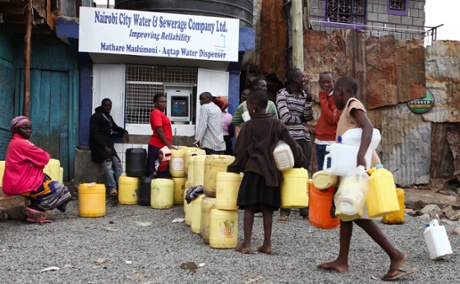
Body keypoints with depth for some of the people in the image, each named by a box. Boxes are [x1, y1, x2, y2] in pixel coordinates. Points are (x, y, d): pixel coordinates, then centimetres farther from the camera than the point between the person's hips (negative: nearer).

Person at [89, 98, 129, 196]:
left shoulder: (109, 117, 23)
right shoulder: (96, 116, -1)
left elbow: (115, 127, 36)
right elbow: (94, 134, -9)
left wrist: (124, 132, 12)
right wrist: (104, 147, -18)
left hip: (108, 144, 7)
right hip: (98, 144, -7)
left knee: (116, 161, -16)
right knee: (107, 162, -28)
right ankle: (112, 188, -34)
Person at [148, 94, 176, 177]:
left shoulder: (160, 113, 18)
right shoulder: (156, 113, -11)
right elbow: (159, 131, -19)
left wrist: (168, 145, 18)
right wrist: (169, 145, -20)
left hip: (162, 145, 9)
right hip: (157, 146, -9)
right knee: (154, 171, -8)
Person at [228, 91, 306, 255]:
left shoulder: (249, 126, -2)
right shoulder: (277, 125, 6)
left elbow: (240, 151, -1)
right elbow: (292, 145, 5)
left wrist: (234, 168, 12)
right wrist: (299, 162, 19)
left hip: (253, 171, -3)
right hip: (271, 172, 4)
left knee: (249, 208, 1)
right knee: (267, 209, 9)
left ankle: (246, 244, 1)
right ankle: (267, 244, 12)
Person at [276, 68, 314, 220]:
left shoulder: (304, 94, 14)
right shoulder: (282, 94, -1)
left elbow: (309, 117, 4)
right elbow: (285, 117, -11)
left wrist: (308, 98, -3)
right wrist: (301, 119, 3)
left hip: (305, 139, 5)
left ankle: (304, 209, 14)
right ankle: (285, 210, 1)